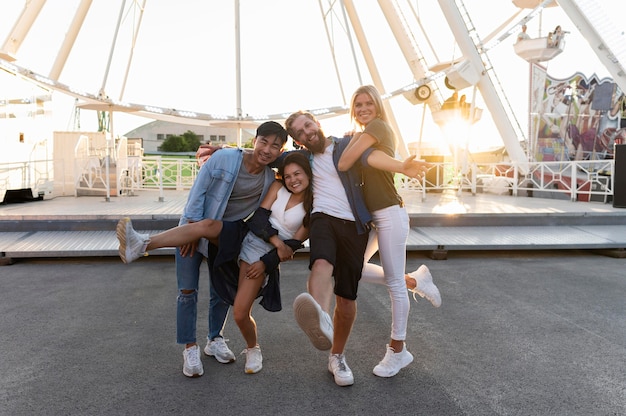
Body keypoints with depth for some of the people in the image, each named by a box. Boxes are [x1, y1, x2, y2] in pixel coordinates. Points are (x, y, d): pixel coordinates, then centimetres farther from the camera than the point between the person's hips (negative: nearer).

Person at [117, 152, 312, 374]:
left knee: (240, 313, -10)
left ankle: (252, 349, 22)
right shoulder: (278, 188, 4)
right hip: (243, 236, 3)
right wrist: (275, 240, -17)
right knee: (205, 225, -27)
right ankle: (143, 244, -38)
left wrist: (266, 263, -10)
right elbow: (258, 218, -4)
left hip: (262, 256, -3)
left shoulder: (312, 207, -3)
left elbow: (293, 245, -6)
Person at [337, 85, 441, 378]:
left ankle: (398, 351, 16)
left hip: (390, 215, -9)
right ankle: (415, 280, 23)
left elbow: (344, 164, -20)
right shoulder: (362, 136, 16)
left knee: (394, 283, 1)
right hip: (373, 216, 9)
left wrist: (355, 134, -5)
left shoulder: (378, 126, -11)